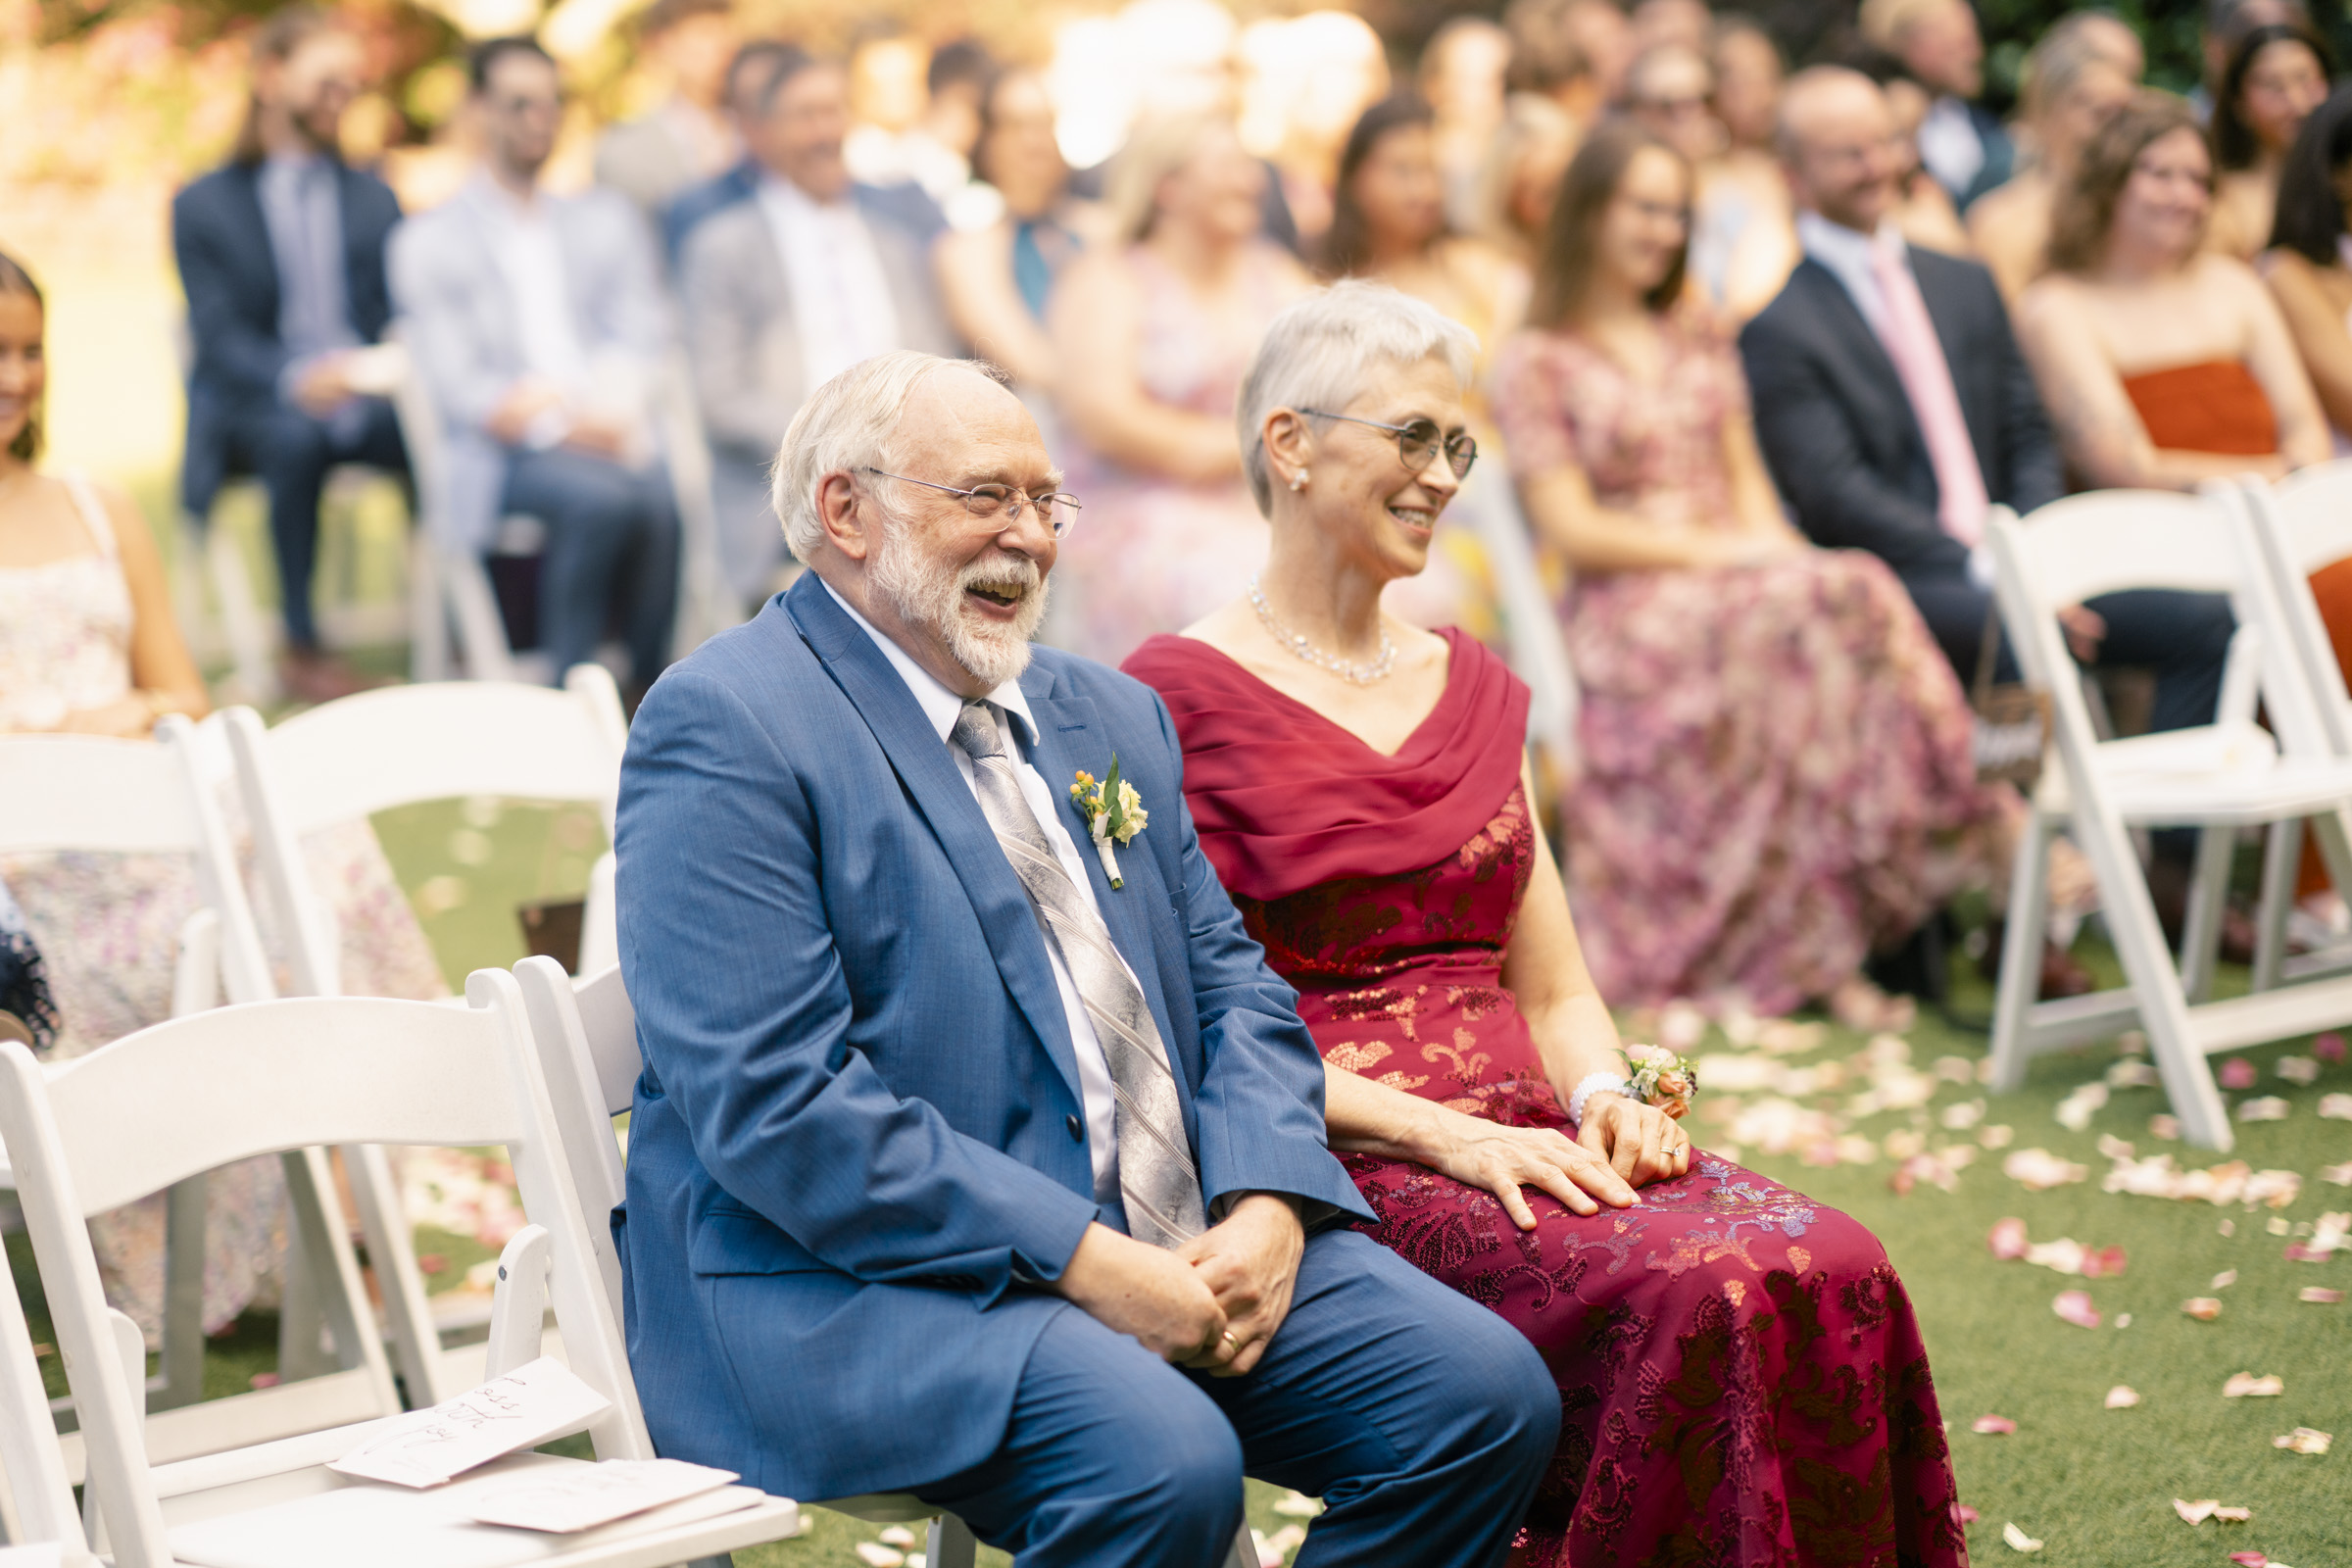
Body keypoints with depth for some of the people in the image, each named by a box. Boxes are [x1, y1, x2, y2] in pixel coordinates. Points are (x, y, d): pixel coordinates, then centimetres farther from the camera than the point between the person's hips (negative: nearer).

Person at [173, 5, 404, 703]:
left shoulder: (373, 198, 18)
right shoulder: (204, 206, 5)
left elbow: (402, 309, 8)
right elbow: (221, 336, -7)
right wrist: (296, 379, -28)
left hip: (365, 395, 3)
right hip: (253, 409, -3)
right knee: (296, 437, -38)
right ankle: (301, 645, -27)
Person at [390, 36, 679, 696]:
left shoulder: (606, 219, 24)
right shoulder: (429, 242, 12)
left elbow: (639, 335, 11)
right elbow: (456, 380, 1)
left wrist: (607, 411, -12)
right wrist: (563, 424, -16)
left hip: (610, 438, 3)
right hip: (504, 457, -3)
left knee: (657, 495, -33)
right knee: (599, 494, -35)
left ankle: (653, 688, -25)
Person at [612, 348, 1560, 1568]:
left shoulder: (1108, 717, 19)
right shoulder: (727, 728, -8)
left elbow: (1231, 984, 17)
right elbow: (775, 1106, -17)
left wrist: (1265, 1206, -5)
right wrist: (1086, 1262, -20)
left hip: (1176, 1247, 8)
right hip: (854, 1285, -8)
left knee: (1489, 1395, -10)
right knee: (1163, 1464, -33)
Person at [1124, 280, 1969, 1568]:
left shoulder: (1473, 688, 20)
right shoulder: (1178, 698, -1)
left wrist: (1603, 1098, -3)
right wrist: (1440, 1133, -17)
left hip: (1527, 1135, 6)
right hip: (1336, 1164, -6)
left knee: (1832, 1269, -23)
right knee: (1697, 1291, -31)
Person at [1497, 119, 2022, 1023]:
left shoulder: (1700, 349, 23)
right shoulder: (1537, 364, 3)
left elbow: (1747, 483, 17)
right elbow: (1571, 530, -5)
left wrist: (1772, 553, -6)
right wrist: (1718, 550, -12)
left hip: (1743, 583, 5)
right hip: (1626, 605, -5)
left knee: (1860, 601, -30)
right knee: (1819, 620, -35)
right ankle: (1830, 951, -34)